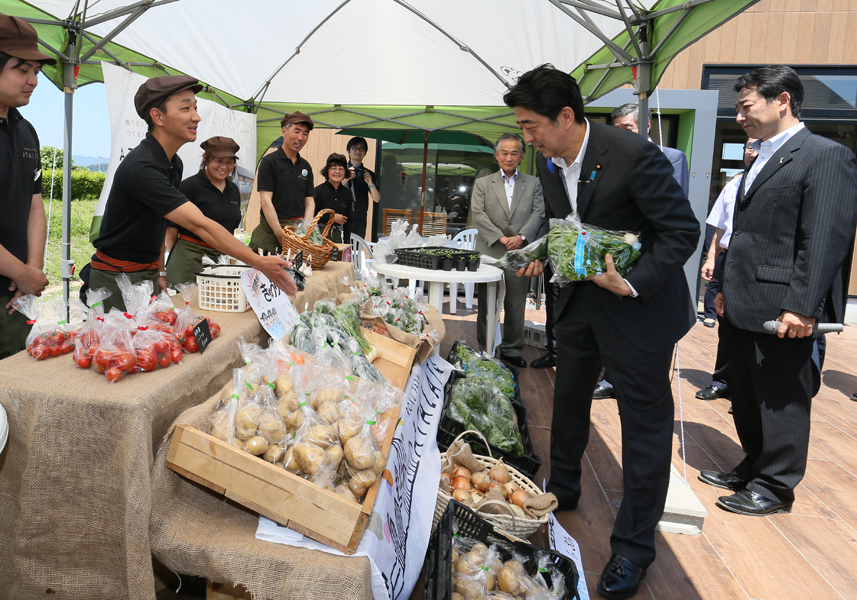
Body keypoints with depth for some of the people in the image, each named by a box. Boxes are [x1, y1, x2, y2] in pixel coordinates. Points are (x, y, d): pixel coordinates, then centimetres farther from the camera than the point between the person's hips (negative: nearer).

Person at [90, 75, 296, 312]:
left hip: (148, 273, 8)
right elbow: (199, 224, -32)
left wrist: (159, 271, 11)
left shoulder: (174, 163, 6)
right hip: (118, 277, -8)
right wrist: (259, 262, -33)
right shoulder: (141, 168, -26)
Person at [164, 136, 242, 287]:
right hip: (190, 257, -5)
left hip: (222, 257, 5)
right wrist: (175, 256, 0)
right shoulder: (190, 186, -7)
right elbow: (172, 227, -4)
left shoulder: (233, 190, 13)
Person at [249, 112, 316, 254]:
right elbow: (266, 201, -11)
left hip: (299, 229, 5)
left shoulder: (305, 166, 14)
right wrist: (280, 234, -17)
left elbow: (309, 202, 12)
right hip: (271, 230, -5)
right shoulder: (269, 161, -3)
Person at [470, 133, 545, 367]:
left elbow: (538, 213, 3)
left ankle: (511, 350, 19)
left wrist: (521, 236, -12)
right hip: (489, 253, 0)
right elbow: (477, 214, -1)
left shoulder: (533, 183, 13)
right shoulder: (482, 184, 10)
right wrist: (500, 237, -12)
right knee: (486, 306, 4)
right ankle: (484, 350, 15)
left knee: (516, 307, 6)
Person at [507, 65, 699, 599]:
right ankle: (562, 491, 42)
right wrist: (544, 253, -1)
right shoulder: (551, 161, -1)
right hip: (580, 301, 7)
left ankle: (634, 546, 18)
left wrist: (632, 285, -27)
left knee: (645, 423, 3)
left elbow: (683, 231, -20)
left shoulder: (634, 155, -24)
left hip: (639, 307, -7)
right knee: (568, 399, 20)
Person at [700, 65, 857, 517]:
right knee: (745, 396, 17)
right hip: (743, 307, 9)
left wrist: (802, 306, -23)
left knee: (780, 400, 5)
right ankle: (753, 467, 34)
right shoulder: (761, 161, 18)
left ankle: (775, 486, 19)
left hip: (782, 311, -9)